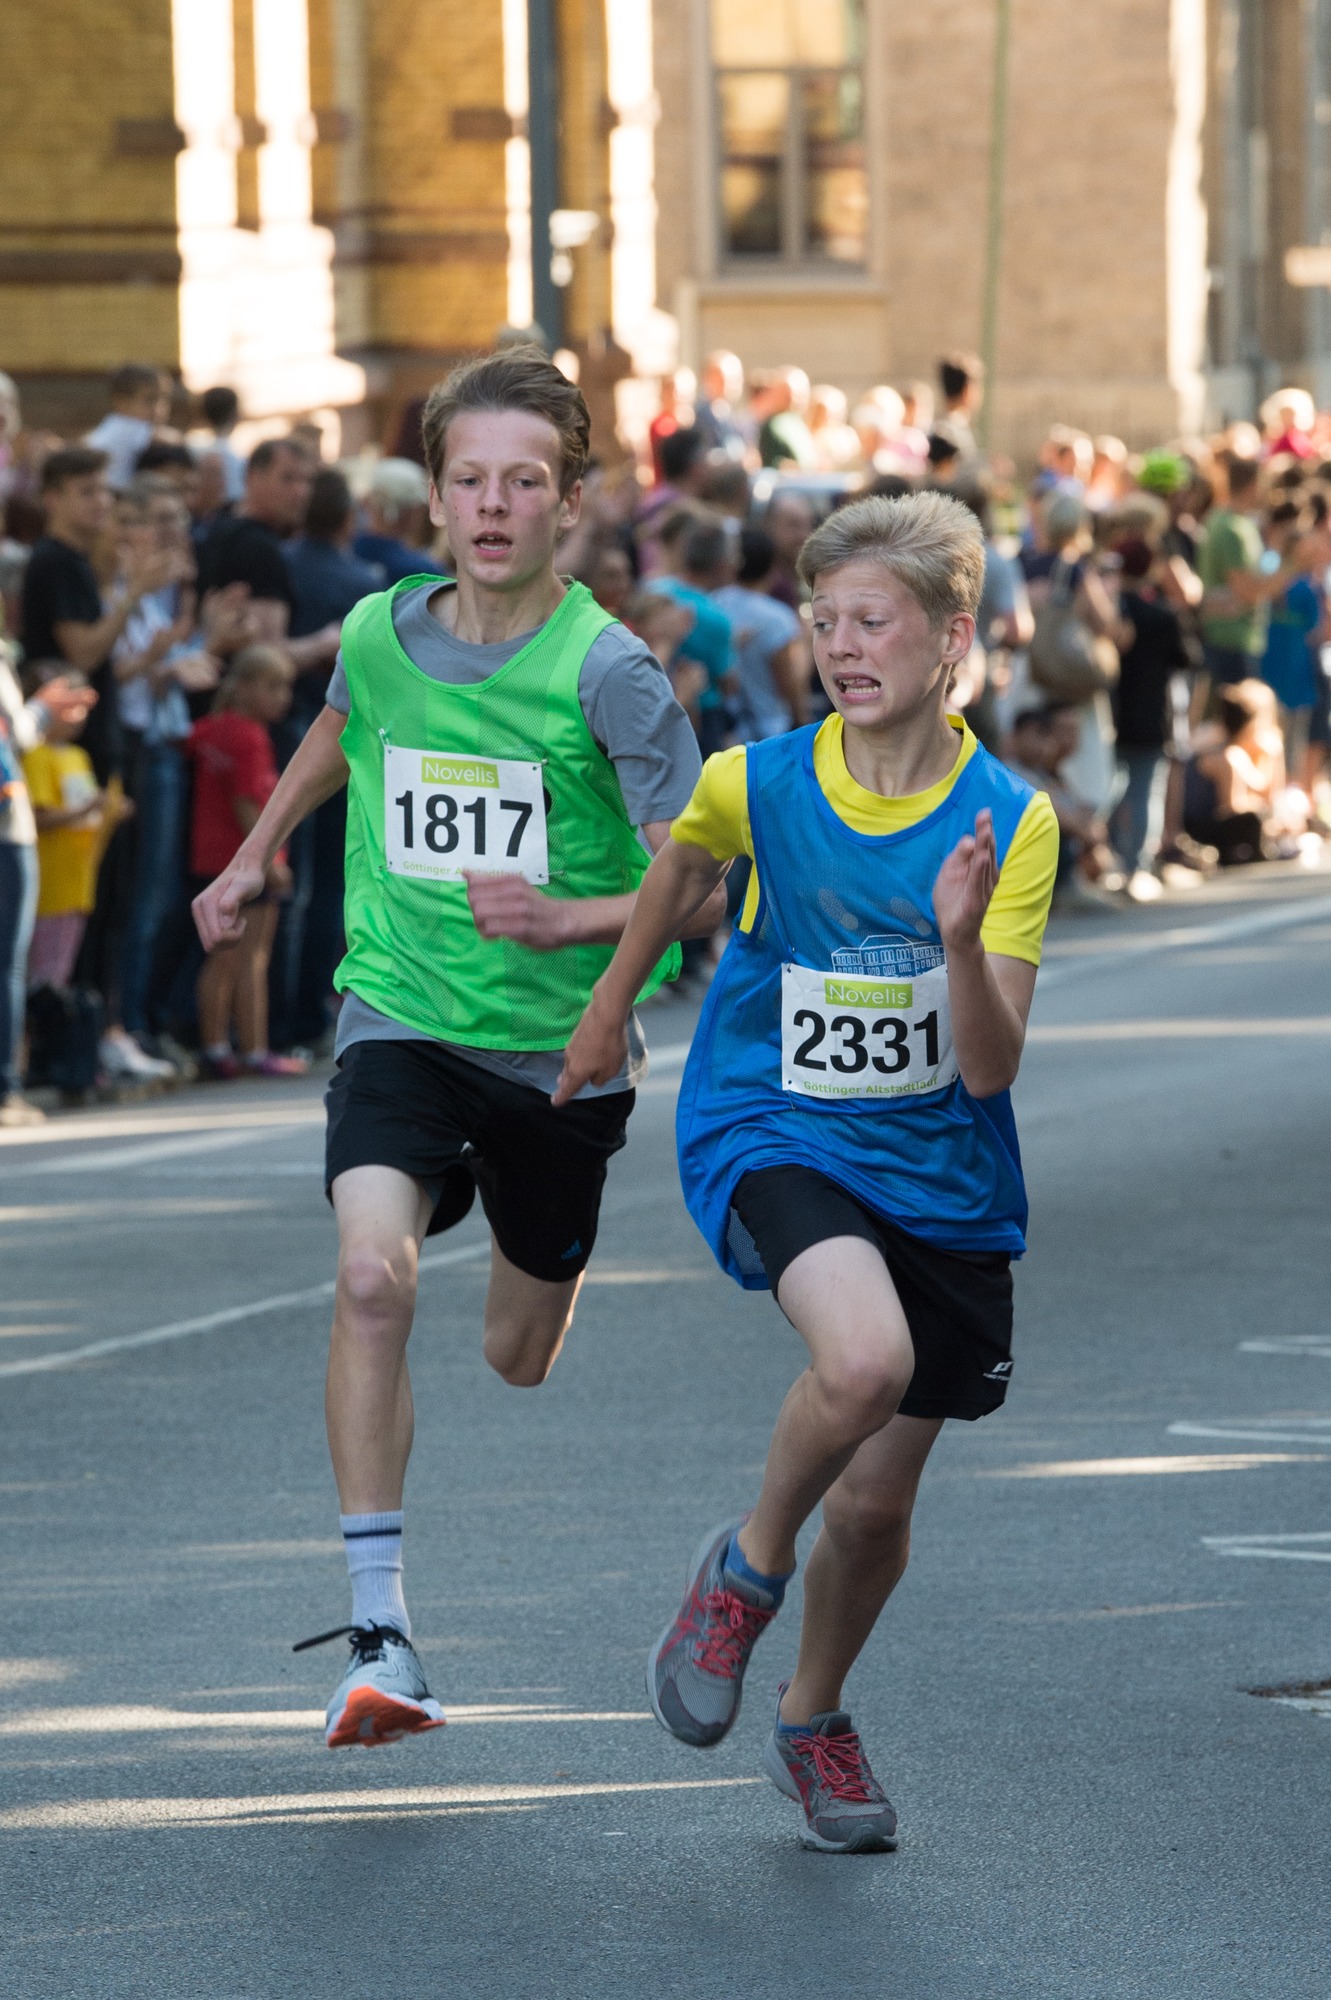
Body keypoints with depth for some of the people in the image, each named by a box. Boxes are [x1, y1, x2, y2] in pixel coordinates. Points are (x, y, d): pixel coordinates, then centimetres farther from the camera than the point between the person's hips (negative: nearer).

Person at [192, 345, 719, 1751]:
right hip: (400, 1017, 1)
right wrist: (259, 850, 33)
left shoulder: (605, 670, -16)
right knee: (373, 1276, -26)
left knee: (520, 1361, 16)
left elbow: (701, 890, -17)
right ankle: (379, 1633, -23)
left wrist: (567, 920, -31)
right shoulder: (381, 634, -3)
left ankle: (543, 1261, 58)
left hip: (559, 1046, -1)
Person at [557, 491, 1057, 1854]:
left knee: (878, 1500, 8)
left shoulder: (1008, 822, -11)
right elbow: (678, 870, 15)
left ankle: (813, 1719, 38)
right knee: (865, 1358, -32)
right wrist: (610, 1003, 25)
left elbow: (990, 1071, -14)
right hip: (768, 1133, -2)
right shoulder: (754, 785, -11)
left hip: (939, 1176, 2)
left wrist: (961, 940, -31)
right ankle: (748, 1568, -3)